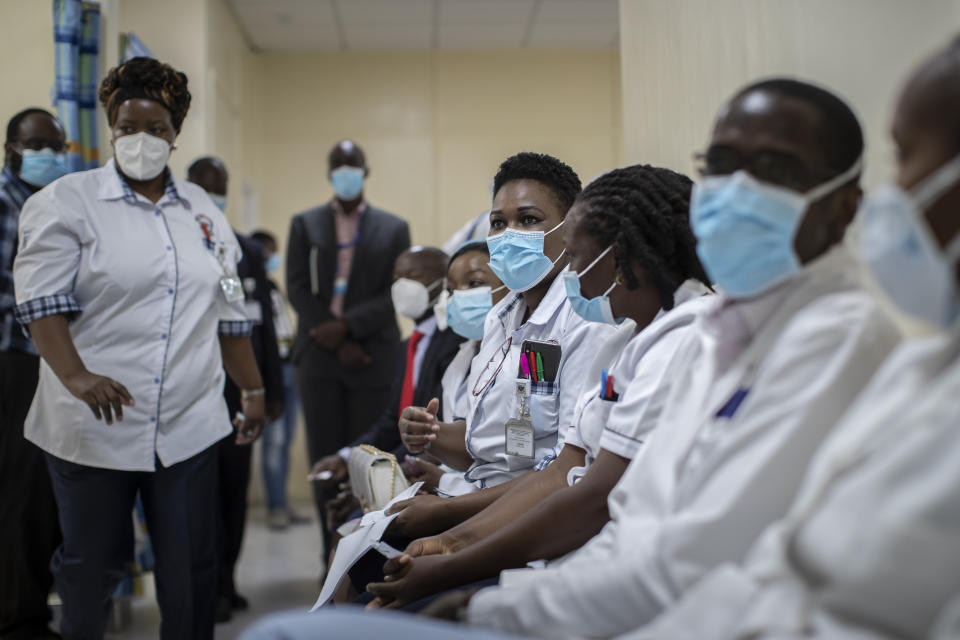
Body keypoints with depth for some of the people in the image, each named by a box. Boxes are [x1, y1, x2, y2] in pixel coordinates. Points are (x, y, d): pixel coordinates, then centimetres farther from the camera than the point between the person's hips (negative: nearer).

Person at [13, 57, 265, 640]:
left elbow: (229, 315, 17)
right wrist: (75, 377, -24)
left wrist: (253, 389, 16)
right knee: (91, 563, 9)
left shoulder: (204, 212, 14)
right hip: (95, 424, -3)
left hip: (189, 425, 3)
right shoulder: (66, 202, 0)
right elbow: (42, 301, -10)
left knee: (192, 568, 4)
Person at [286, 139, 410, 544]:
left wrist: (347, 326, -12)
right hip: (319, 357, 1)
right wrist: (336, 343, -7)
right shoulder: (305, 225, 13)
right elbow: (298, 289, 4)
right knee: (324, 461, 0)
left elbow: (397, 294, 1)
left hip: (373, 358, -1)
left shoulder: (393, 229, 10)